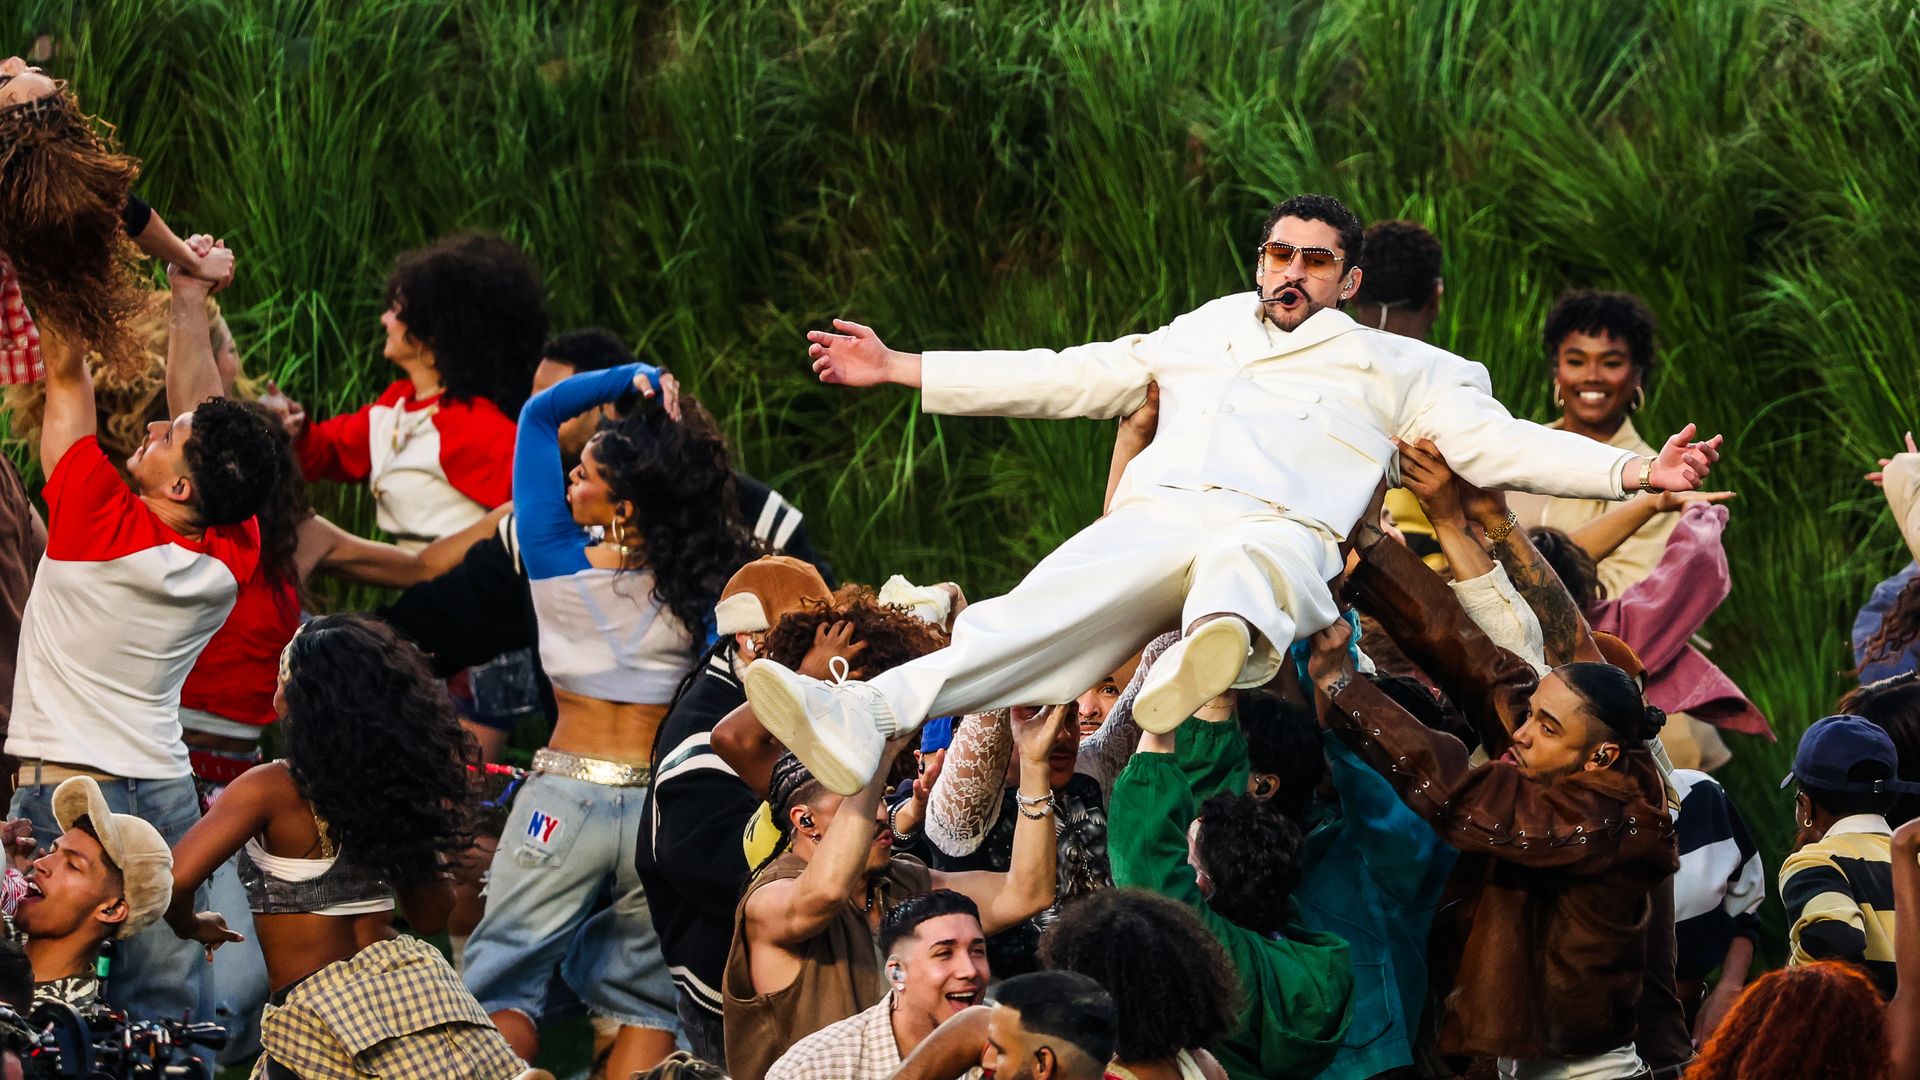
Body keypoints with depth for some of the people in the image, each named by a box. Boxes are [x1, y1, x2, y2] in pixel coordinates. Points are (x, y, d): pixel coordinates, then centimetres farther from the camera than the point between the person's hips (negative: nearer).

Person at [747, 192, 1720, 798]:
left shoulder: (1392, 368, 27)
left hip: (1278, 529, -2)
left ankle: (1220, 649, -81)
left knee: (1243, 567, -44)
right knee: (1046, 611, -30)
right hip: (1155, 517, 2)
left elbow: (1498, 443, 16)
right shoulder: (1201, 336, 36)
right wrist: (901, 369, 37)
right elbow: (1068, 378, 38)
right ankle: (865, 715, -56)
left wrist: (1635, 473, 0)